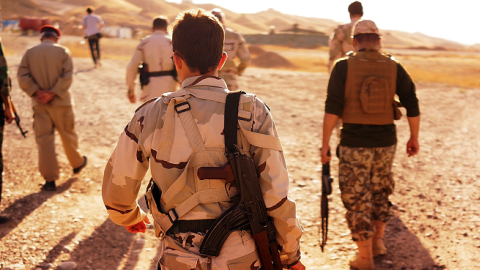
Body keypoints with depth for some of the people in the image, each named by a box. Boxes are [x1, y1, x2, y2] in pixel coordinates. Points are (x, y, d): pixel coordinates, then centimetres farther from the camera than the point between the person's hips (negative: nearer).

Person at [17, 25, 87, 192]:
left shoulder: (30, 53, 3)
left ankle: (50, 180, 1)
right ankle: (77, 164, 37)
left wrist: (37, 93, -11)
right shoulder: (63, 51, -2)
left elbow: (22, 77, -6)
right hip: (61, 102, -1)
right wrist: (52, 94, -16)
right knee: (68, 135, 17)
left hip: (39, 104, 1)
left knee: (44, 139, 2)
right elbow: (68, 76, -14)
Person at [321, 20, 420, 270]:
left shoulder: (343, 66, -8)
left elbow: (332, 107, -16)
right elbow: (412, 105, -1)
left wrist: (325, 143, -11)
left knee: (356, 199, 9)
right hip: (385, 142, 3)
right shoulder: (393, 67, 0)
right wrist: (414, 137, 12)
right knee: (380, 191, 26)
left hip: (354, 144, -3)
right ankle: (378, 241, 33)